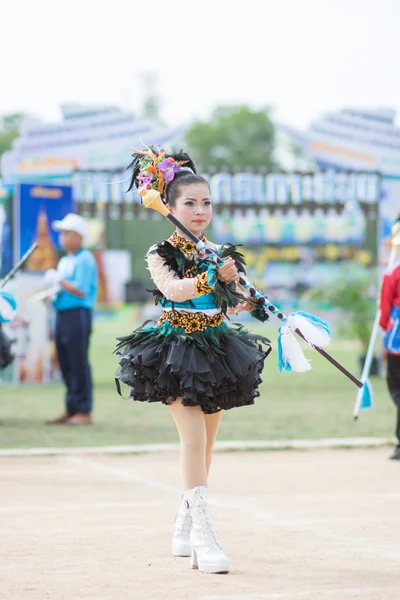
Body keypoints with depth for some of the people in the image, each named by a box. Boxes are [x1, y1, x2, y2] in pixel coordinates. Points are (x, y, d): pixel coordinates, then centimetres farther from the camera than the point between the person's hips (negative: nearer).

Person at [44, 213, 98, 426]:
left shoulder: (85, 260, -8)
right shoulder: (64, 261, 19)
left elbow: (81, 290, -17)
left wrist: (59, 281, -12)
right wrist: (51, 291, 3)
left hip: (78, 314, -9)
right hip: (62, 314, 9)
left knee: (79, 364, -8)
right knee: (66, 364, 9)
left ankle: (84, 412, -6)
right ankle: (71, 410, 15)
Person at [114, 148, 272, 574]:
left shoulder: (219, 253, 10)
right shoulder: (160, 254, -6)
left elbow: (231, 303, 14)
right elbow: (173, 289, -25)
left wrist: (249, 303, -7)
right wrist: (213, 277, -37)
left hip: (216, 351, 6)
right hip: (176, 352, -6)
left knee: (205, 444, 10)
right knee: (194, 438, -16)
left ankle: (184, 528, 25)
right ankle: (203, 538, -19)